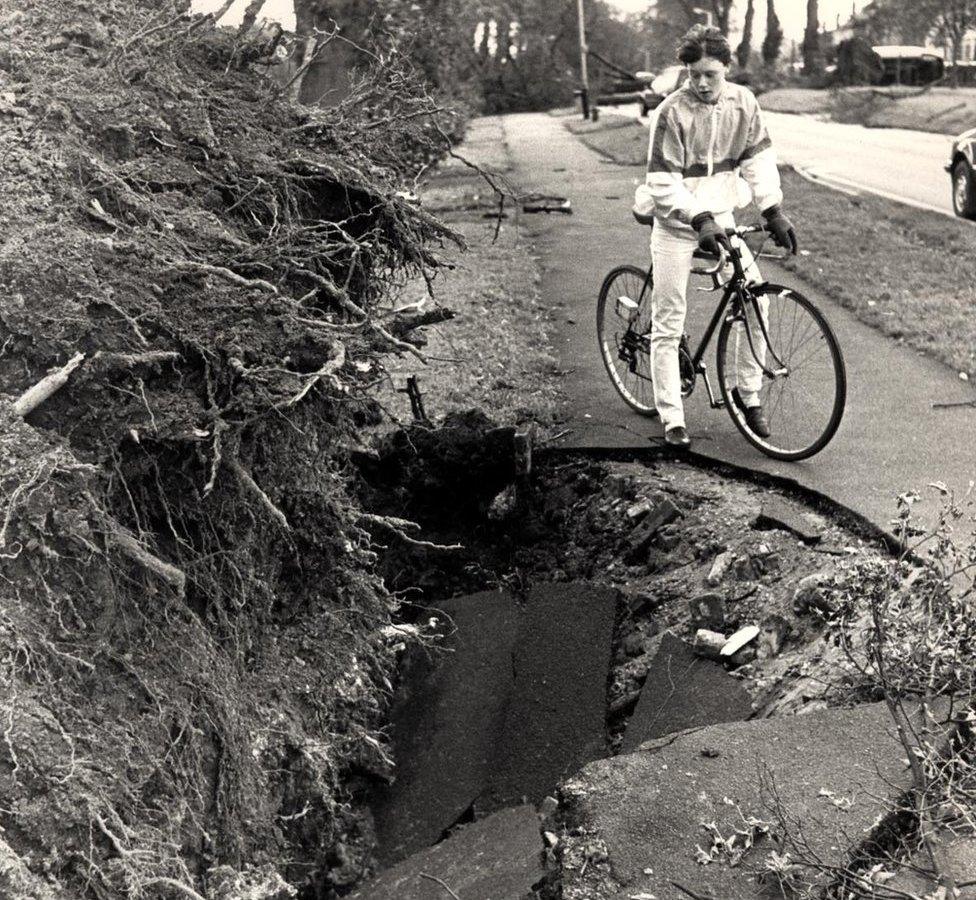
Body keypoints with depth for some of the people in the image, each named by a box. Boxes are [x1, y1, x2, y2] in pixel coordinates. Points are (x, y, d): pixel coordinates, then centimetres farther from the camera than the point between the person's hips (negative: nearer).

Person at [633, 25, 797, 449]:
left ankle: (749, 394, 9)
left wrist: (773, 211, -11)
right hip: (677, 224, -4)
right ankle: (672, 420, 5)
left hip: (720, 219, 4)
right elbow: (663, 183, -20)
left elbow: (759, 159, 0)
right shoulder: (672, 112, -17)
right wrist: (700, 219, -30)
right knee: (668, 325, -3)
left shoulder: (742, 102, -3)